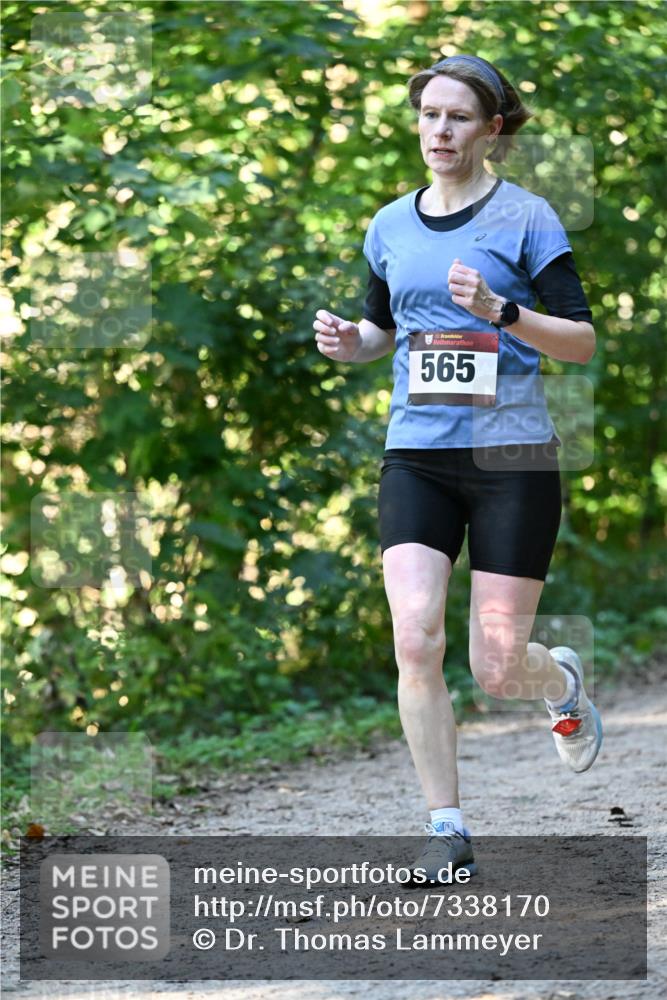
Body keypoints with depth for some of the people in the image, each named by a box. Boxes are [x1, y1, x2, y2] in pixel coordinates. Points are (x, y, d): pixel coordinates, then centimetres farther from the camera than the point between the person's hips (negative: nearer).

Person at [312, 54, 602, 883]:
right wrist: (348, 341, 2)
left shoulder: (524, 217, -4)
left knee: (495, 670, -2)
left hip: (511, 454, -3)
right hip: (416, 453, 3)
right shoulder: (390, 226, 10)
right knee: (414, 639, -14)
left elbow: (582, 340, -5)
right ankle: (446, 830, -1)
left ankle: (563, 682, 36)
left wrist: (498, 311, -21)